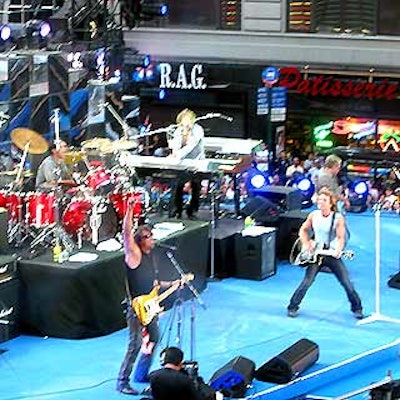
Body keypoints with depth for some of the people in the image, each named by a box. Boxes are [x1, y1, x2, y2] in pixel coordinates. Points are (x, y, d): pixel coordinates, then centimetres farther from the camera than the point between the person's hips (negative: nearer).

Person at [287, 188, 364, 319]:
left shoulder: (338, 218, -11)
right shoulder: (313, 215, -2)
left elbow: (341, 237, -15)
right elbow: (303, 230, 12)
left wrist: (338, 250, -33)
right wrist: (306, 244, -2)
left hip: (332, 254, -2)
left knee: (346, 283, -3)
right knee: (307, 282, -6)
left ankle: (357, 308, 13)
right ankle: (293, 307, 6)